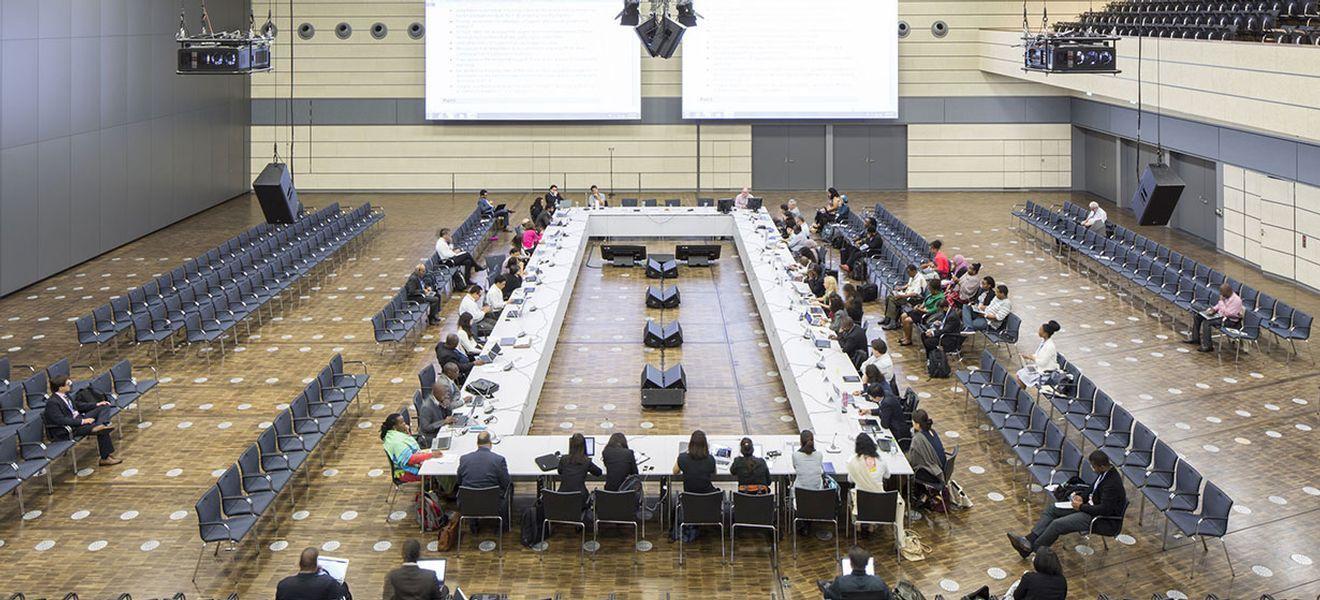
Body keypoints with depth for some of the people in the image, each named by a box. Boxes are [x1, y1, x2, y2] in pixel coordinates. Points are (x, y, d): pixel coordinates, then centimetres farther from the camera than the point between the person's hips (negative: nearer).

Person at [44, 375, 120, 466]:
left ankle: (99, 426, -24)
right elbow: (60, 420, -27)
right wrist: (82, 421, -28)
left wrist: (97, 404, 12)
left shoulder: (65, 395, 10)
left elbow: (79, 405, 23)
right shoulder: (52, 403, -19)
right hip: (69, 429, -10)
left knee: (105, 407, 0)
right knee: (103, 431, -22)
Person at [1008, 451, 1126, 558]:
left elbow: (1104, 509, -29)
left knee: (1058, 524, -20)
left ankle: (1030, 549, -6)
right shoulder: (1105, 472, 1)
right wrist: (1083, 497, 1)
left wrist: (1081, 507, -18)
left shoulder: (1112, 483, -28)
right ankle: (1029, 540, -5)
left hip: (1104, 520, -10)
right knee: (1052, 509, 5)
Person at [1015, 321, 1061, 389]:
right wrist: (1030, 356, -1)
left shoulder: (1050, 346, -28)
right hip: (1038, 367, 9)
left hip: (1045, 372, -9)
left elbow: (1042, 362, -24)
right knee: (1019, 374, 3)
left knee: (1021, 379, -11)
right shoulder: (1043, 341, 1)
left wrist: (1031, 357, -13)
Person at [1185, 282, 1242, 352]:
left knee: (1207, 322, -32)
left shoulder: (1236, 300, -21)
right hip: (1219, 314, 10)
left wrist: (1222, 301, -25)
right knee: (1197, 315, 6)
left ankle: (1207, 346, -28)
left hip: (1230, 320, -10)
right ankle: (1195, 338, 13)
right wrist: (1213, 309, 0)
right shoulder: (1225, 296, 5)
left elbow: (1228, 313, -28)